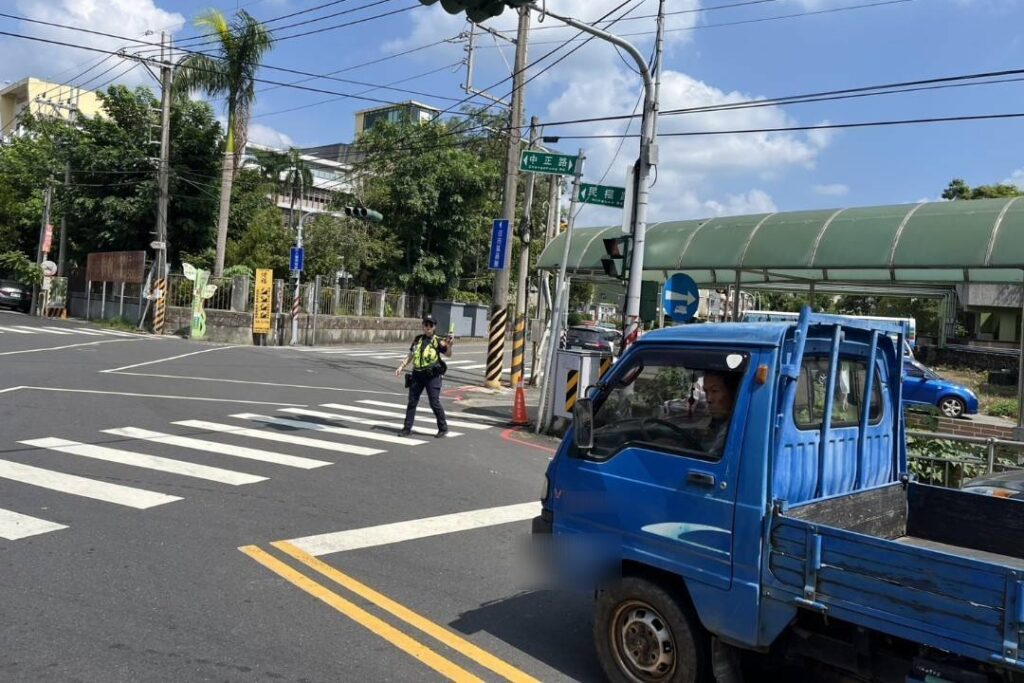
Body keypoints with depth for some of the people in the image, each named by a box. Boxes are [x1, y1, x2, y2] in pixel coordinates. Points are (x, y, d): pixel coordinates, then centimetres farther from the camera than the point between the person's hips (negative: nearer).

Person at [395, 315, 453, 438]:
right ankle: (407, 428, 19)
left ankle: (443, 429, 10)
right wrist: (401, 367, 13)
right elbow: (410, 355, 19)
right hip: (417, 374, 5)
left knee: (435, 403, -4)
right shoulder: (418, 339, 11)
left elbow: (448, 354, -15)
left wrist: (449, 346, -34)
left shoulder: (438, 341, -4)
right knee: (412, 402, 9)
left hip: (432, 376, -5)